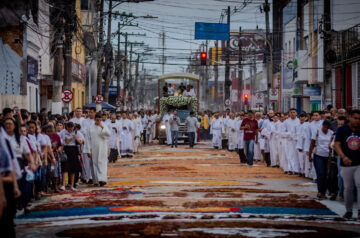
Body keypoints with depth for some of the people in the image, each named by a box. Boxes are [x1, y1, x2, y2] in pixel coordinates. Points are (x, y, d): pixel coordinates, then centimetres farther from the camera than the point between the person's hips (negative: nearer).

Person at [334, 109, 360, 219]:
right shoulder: (342, 130, -1)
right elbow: (337, 145, -10)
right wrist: (343, 157, -26)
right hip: (346, 164, 0)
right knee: (348, 188, 9)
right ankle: (348, 210, 23)